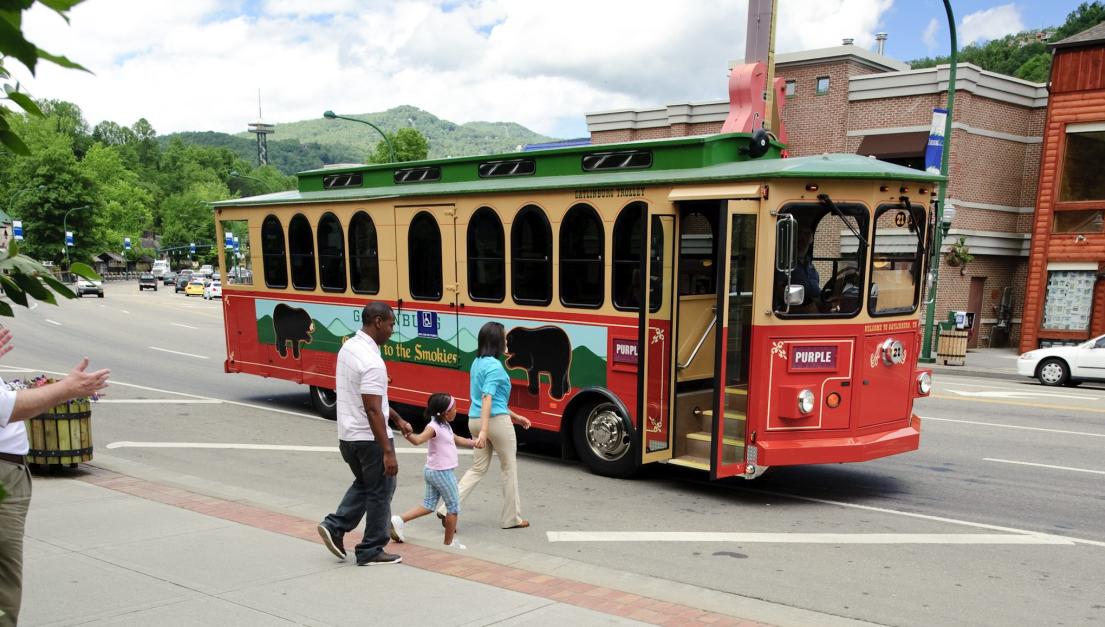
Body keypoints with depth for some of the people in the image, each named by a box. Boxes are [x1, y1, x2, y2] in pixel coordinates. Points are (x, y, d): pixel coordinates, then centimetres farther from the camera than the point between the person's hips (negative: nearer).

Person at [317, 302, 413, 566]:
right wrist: (388, 452, -24)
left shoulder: (348, 347, 6)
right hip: (369, 438, -9)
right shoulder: (372, 361, -24)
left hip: (347, 435, 9)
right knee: (381, 491, 8)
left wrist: (397, 418, 19)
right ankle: (371, 551, 17)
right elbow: (372, 410, -27)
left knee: (364, 483, 27)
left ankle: (334, 526, 17)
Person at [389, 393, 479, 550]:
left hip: (432, 472, 9)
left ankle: (399, 520, 5)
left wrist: (475, 443, 31)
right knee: (454, 507, 4)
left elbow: (457, 440, 26)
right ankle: (449, 542, 14)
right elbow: (418, 440, -36)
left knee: (429, 505, 13)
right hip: (442, 472, -9)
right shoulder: (434, 427, -20)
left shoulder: (445, 426, 10)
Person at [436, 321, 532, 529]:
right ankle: (511, 518, 19)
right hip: (496, 421, -8)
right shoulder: (494, 366, -16)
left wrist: (514, 416, 24)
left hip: (475, 420, 8)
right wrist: (484, 431, -31)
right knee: (509, 467, 9)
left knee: (478, 468, 14)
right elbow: (487, 399, -25)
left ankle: (447, 509, 2)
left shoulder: (477, 363, 12)